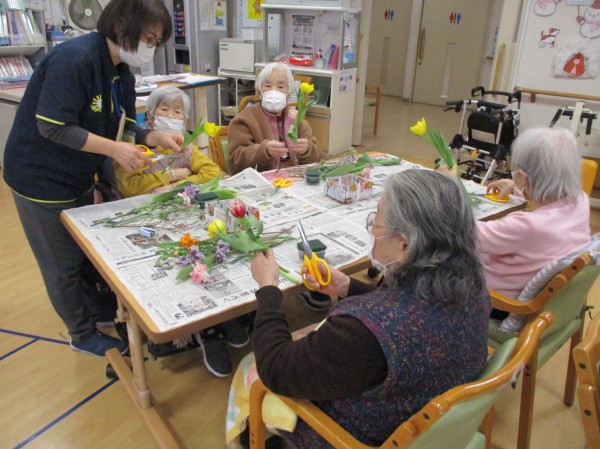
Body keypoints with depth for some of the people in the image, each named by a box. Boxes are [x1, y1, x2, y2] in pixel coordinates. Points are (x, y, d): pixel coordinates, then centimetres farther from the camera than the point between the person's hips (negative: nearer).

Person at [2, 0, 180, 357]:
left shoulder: (121, 71, 1)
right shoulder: (75, 59, -27)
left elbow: (122, 125, 4)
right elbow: (53, 127, -29)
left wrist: (157, 137, -13)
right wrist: (114, 149, -31)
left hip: (79, 176, 8)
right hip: (41, 177, -8)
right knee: (64, 262, 8)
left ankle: (104, 310, 43)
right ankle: (83, 334, 28)